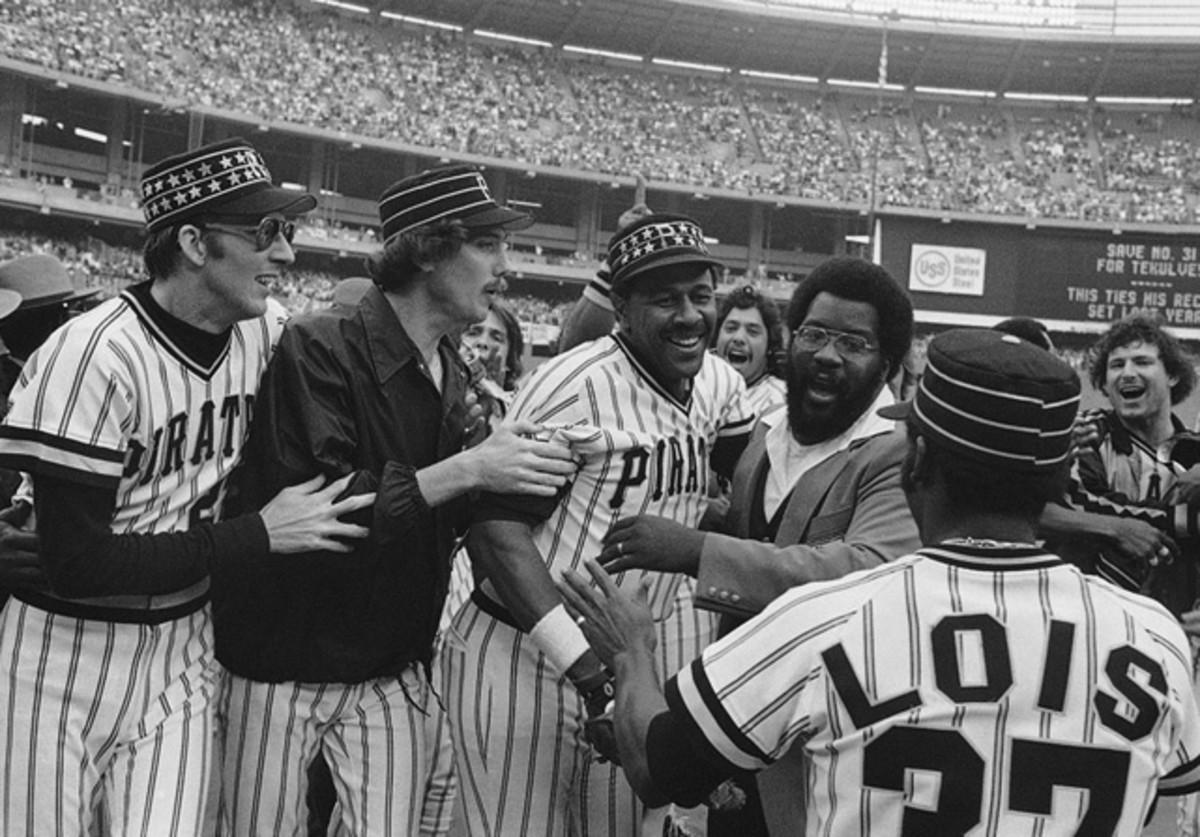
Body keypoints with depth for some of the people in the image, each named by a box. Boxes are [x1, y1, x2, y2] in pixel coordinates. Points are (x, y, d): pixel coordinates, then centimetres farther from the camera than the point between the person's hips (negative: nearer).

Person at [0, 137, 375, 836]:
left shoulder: (268, 332, -4)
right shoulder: (92, 354, -21)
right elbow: (78, 564, -22)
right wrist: (262, 534, -19)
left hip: (185, 650, 4)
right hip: (63, 651, -4)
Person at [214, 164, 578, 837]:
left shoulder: (453, 374, 6)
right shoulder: (321, 347, -15)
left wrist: (536, 470, -3)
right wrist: (467, 469, -26)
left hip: (394, 672, 5)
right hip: (283, 661, -5)